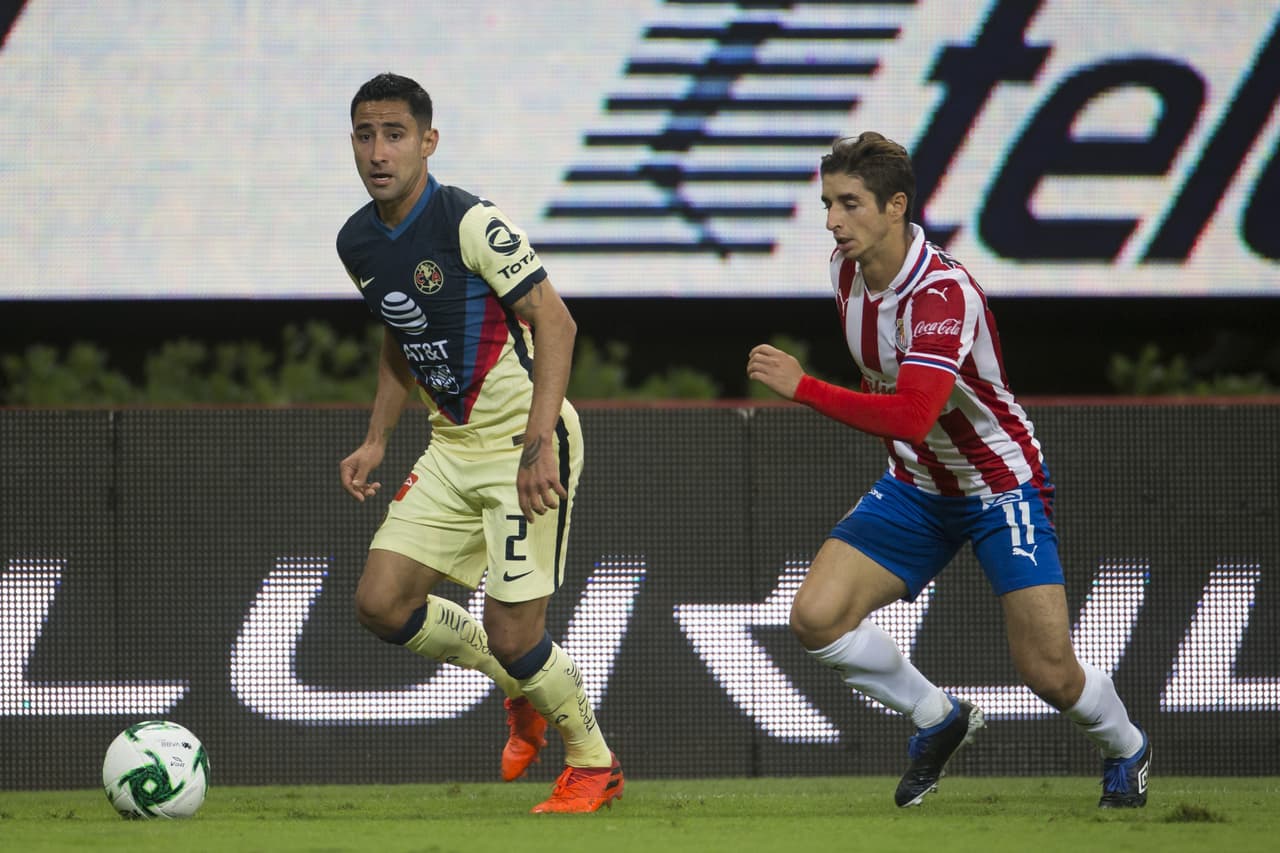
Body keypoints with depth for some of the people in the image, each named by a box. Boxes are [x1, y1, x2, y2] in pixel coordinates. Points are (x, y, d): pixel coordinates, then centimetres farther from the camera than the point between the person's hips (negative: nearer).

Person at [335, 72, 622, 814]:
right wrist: (376, 440, 13)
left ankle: (595, 762, 16)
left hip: (525, 443, -8)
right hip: (454, 446, 8)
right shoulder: (358, 243, 4)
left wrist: (538, 443, -32)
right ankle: (523, 693, 22)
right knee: (381, 602, -1)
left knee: (511, 633, -10)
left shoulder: (469, 223, -20)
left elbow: (554, 321, -24)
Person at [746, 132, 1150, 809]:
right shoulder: (847, 269, -5)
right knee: (815, 618, -13)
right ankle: (938, 720, 10)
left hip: (1002, 485, -7)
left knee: (1048, 672, -10)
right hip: (915, 486, 7)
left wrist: (803, 389, -42)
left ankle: (1125, 750, 25)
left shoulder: (942, 293, -30)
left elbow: (912, 416, -43)